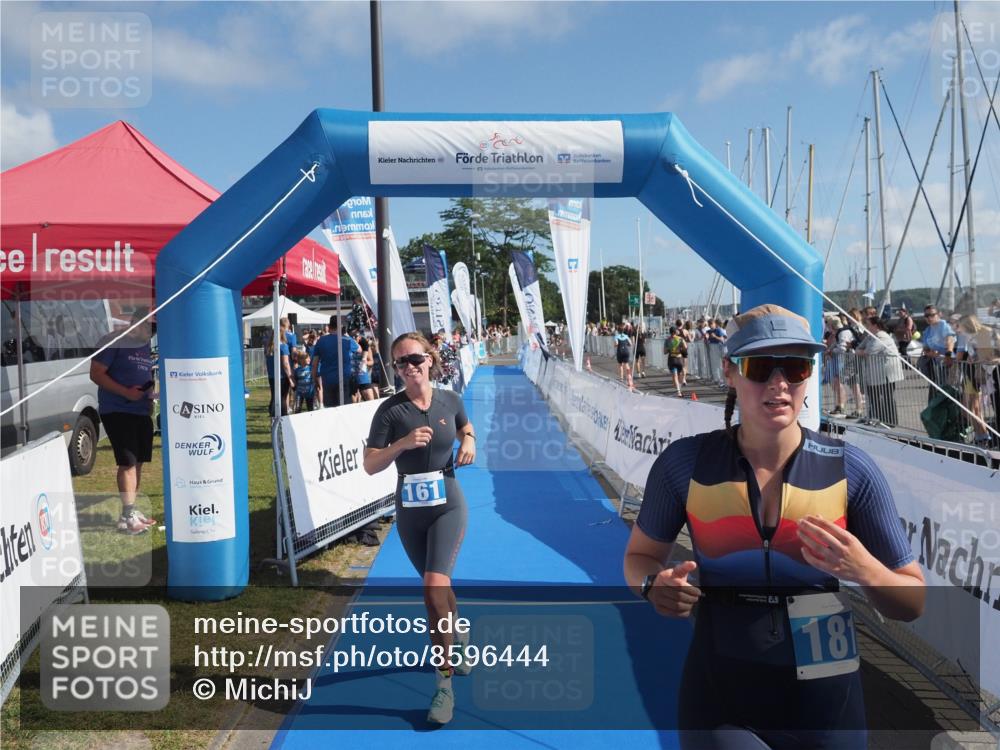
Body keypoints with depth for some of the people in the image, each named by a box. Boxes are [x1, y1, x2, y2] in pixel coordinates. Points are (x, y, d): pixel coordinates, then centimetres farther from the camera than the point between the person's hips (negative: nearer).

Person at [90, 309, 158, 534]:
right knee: (128, 463, -10)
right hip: (117, 412, -8)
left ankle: (132, 511, 21)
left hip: (142, 412, 8)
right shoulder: (114, 342, -8)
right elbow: (96, 374, -12)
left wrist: (151, 393, 4)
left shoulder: (146, 348, 16)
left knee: (138, 462, 11)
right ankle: (127, 517, -5)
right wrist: (126, 392, -21)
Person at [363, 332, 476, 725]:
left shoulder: (450, 400, -4)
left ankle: (444, 683, -5)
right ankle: (459, 638, 50)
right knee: (437, 589, 19)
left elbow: (466, 428, 18)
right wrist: (403, 443, -26)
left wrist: (469, 442, -4)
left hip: (448, 507, -2)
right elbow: (370, 465, -11)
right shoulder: (391, 410, -9)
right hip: (409, 512, 2)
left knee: (434, 588, -19)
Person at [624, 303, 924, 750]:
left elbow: (913, 604, -2)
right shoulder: (686, 463, -10)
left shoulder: (850, 471, -10)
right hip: (719, 701, -1)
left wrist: (864, 570, -22)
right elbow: (639, 558, 4)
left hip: (824, 703, 2)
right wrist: (655, 586, -18)